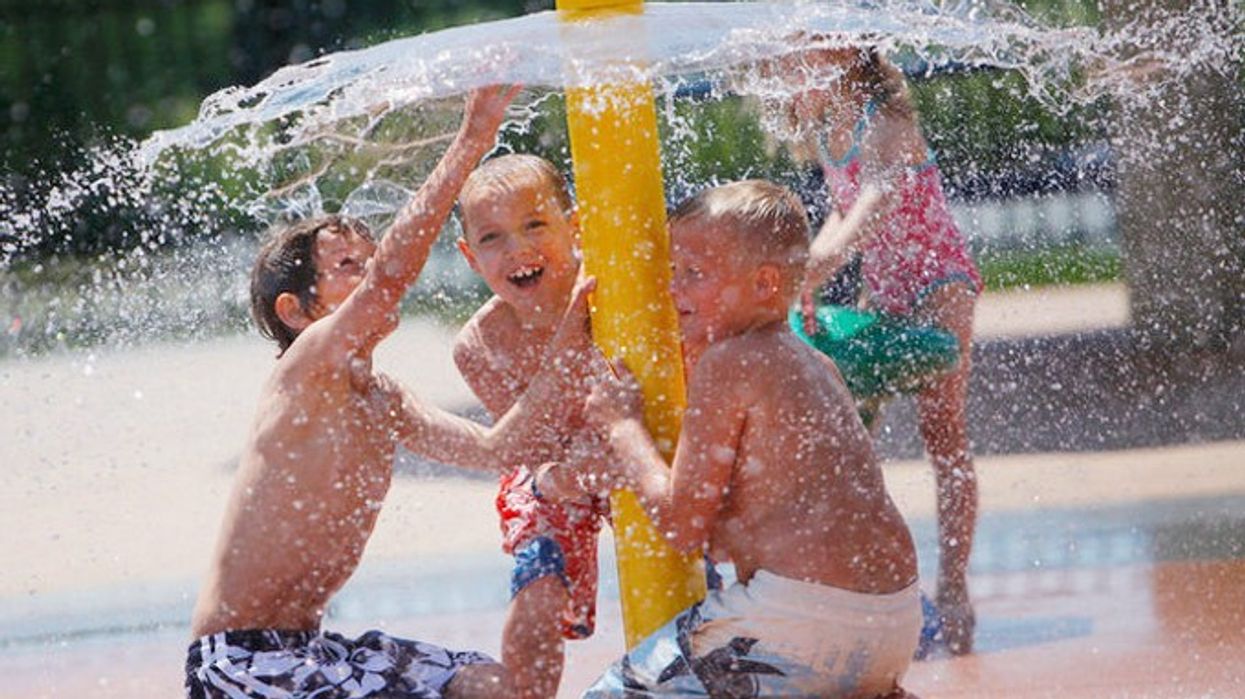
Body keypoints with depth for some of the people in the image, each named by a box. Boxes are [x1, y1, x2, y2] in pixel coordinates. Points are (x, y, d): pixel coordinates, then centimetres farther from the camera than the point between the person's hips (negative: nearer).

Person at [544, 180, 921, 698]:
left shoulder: (726, 363, -9)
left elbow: (683, 524, -8)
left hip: (802, 615, -9)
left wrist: (623, 424, 4)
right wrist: (606, 474, 25)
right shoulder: (815, 366, 17)